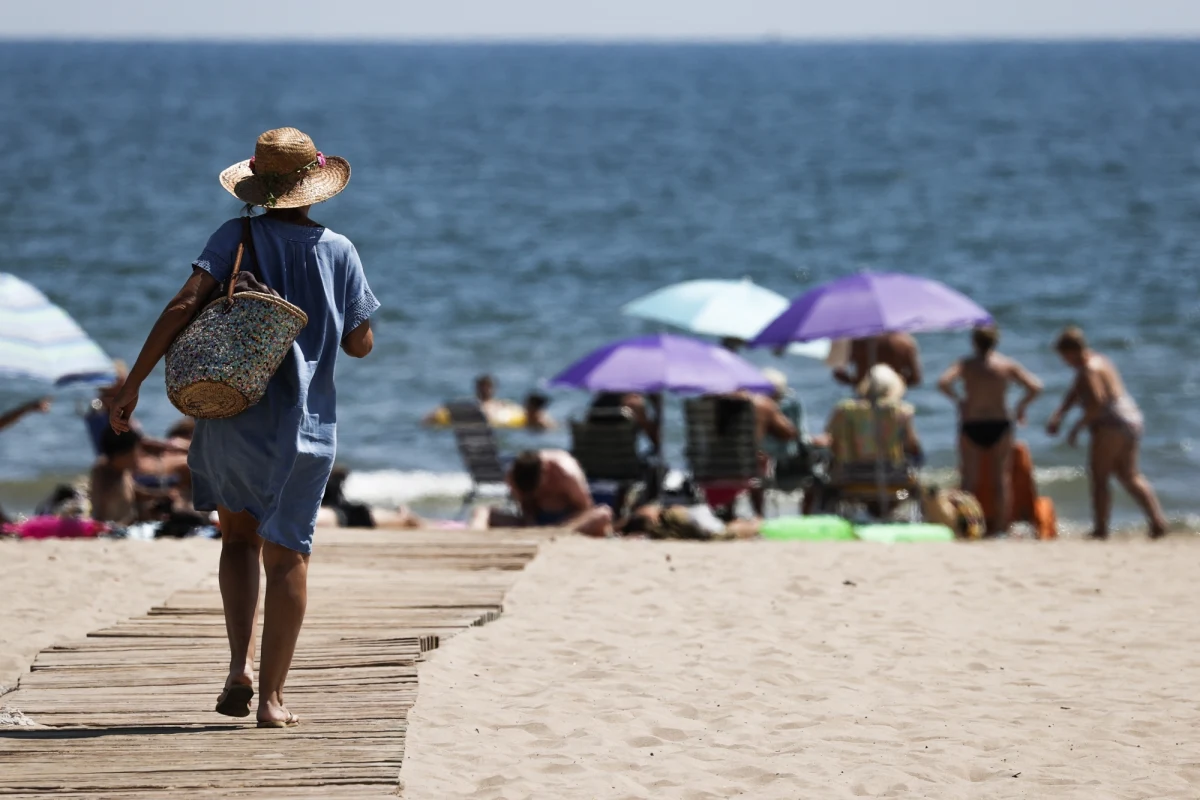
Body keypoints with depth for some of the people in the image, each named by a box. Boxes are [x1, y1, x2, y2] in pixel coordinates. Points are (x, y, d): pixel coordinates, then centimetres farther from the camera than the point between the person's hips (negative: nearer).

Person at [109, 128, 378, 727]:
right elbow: (360, 344, 6)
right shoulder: (339, 251, 0)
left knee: (239, 538, 18)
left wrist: (133, 383, -12)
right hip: (305, 426, 0)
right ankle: (271, 696, 2)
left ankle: (241, 666, 0)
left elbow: (183, 306, -14)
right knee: (286, 557, 5)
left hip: (231, 414, 0)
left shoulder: (237, 238, -3)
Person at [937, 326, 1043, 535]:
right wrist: (1021, 407, 8)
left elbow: (943, 382, -18)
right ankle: (1000, 526, 4)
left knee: (969, 480, 5)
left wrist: (957, 400, -1)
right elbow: (1035, 387, -7)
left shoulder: (965, 365, -1)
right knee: (1001, 478, 6)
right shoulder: (1008, 365, 0)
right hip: (1000, 425, 0)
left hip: (971, 426, 0)